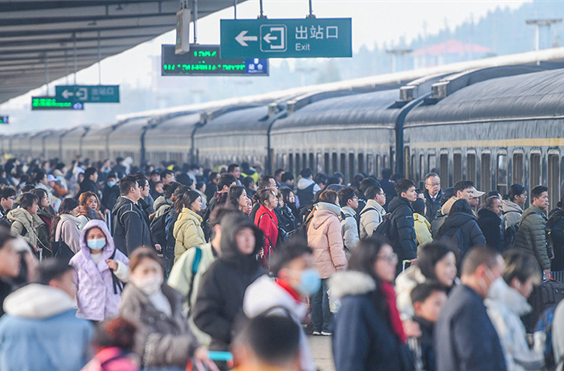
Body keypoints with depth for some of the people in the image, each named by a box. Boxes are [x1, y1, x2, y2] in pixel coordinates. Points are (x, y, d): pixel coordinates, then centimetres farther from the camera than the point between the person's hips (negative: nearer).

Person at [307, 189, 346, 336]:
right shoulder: (332, 220, -11)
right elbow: (335, 245, -15)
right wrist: (341, 264, -15)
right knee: (329, 296, -5)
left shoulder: (314, 220, 14)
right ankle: (328, 327, -5)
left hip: (314, 264, 8)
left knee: (317, 296, 10)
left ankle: (317, 327, 14)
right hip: (328, 266, -8)